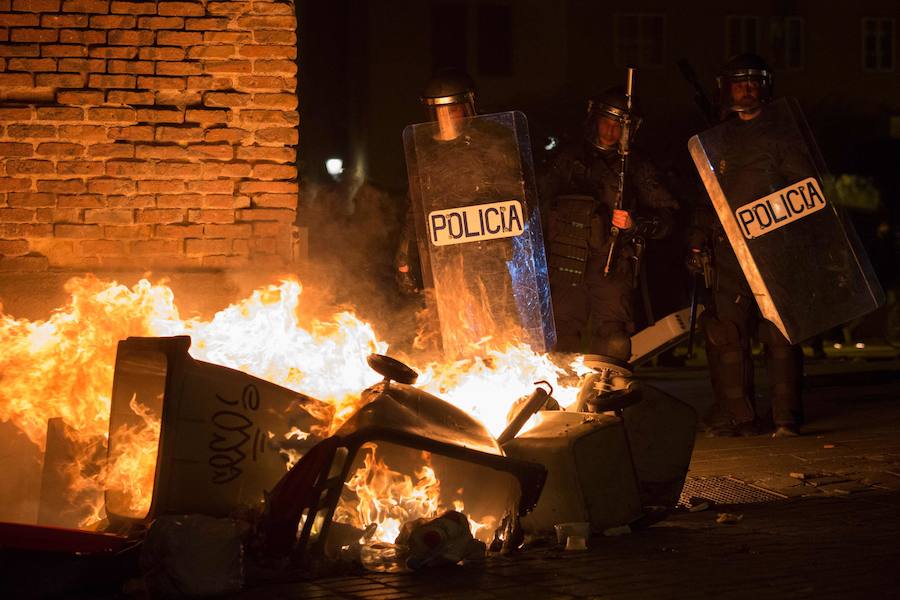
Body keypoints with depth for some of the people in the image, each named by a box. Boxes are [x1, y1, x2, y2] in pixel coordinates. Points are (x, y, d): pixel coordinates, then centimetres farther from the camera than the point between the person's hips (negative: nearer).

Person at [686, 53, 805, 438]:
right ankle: (736, 415, 4)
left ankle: (786, 417, -3)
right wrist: (697, 243, 14)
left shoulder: (778, 137, 7)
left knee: (779, 334, -6)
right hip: (729, 255, 3)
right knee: (726, 334, -2)